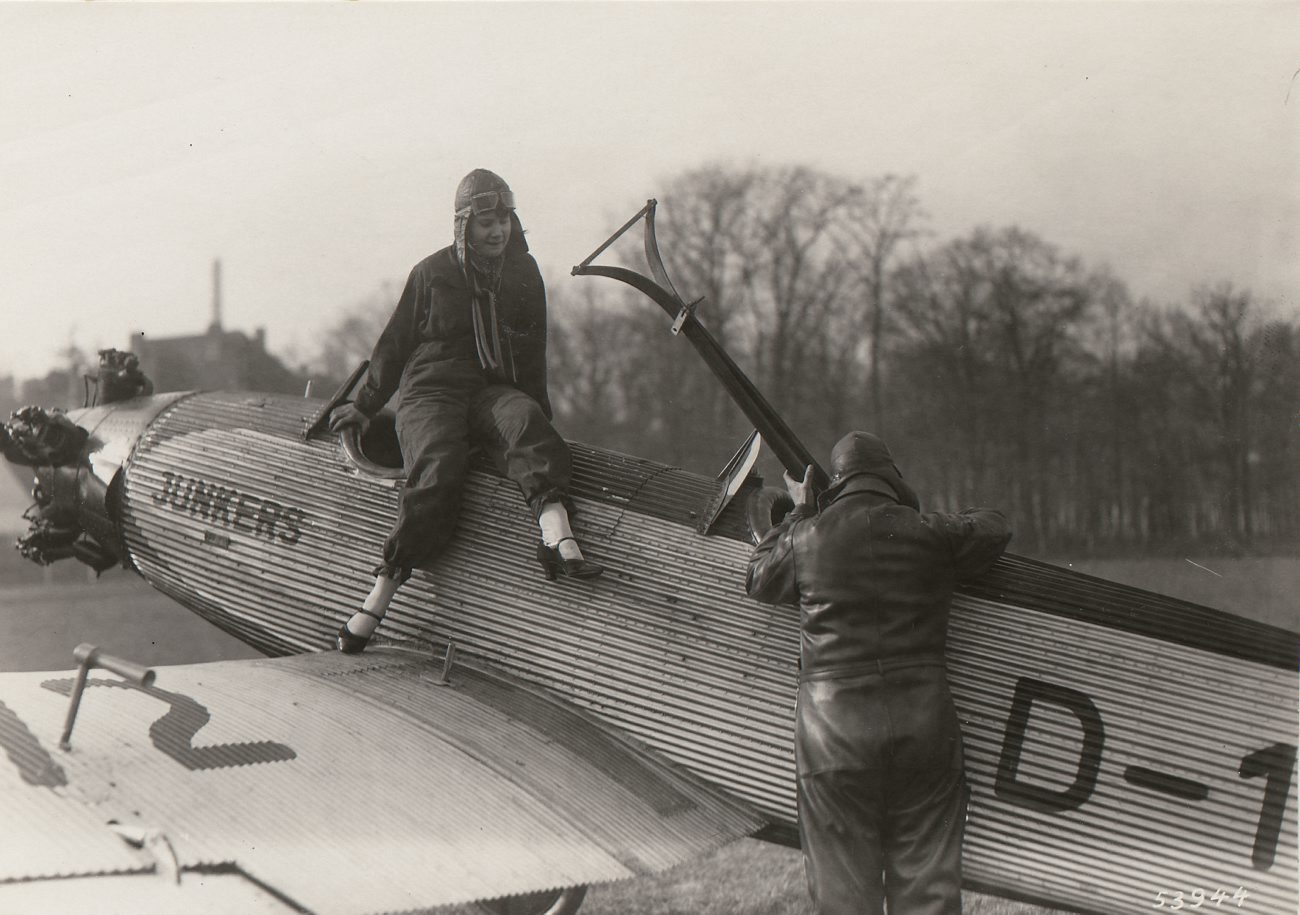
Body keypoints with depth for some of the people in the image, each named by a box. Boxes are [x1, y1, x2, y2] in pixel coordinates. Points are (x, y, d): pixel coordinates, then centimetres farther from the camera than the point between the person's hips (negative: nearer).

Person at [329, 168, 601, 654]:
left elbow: (532, 354, 22)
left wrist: (538, 407, 16)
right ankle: (376, 600, -36)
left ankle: (556, 537, -59)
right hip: (431, 391, -2)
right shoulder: (432, 273, 7)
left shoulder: (523, 273, 14)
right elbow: (395, 343, 14)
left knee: (524, 421, -35)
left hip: (495, 391, 2)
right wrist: (365, 405, 15)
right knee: (436, 472, -31)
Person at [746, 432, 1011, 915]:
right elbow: (994, 527, 21)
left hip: (834, 725, -1)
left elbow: (758, 578, 19)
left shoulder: (808, 536, -1)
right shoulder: (930, 533, 1)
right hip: (922, 720, 1)